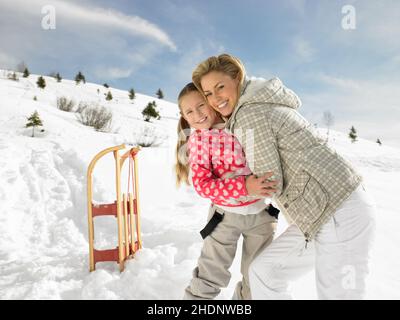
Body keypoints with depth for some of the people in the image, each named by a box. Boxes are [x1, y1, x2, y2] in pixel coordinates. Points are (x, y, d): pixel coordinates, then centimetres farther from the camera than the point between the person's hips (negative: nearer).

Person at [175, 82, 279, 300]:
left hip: (261, 210, 2)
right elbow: (202, 184, -18)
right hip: (225, 214, -2)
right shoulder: (197, 140, -9)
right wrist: (244, 186, -30)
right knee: (211, 275, 7)